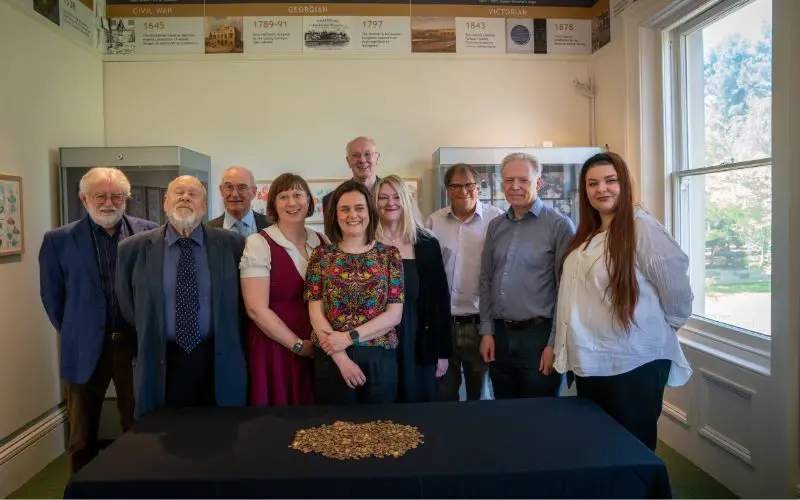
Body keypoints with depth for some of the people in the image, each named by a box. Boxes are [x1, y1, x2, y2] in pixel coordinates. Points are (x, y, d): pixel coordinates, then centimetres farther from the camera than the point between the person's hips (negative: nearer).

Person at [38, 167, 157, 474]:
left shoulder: (149, 233, -2)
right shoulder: (59, 240, -3)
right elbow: (51, 295, 5)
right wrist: (73, 333, 7)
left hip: (137, 343, 0)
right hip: (86, 348, 0)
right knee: (82, 435, 14)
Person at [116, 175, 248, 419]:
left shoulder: (231, 243, -2)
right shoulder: (134, 248, 0)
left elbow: (242, 300, 7)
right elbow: (126, 304, 11)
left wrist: (232, 344, 6)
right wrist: (147, 344, 11)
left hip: (219, 362, 0)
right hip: (161, 364, 0)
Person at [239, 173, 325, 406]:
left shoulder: (322, 243, 5)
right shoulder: (259, 244, -9)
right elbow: (256, 309, -13)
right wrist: (299, 344, -11)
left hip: (317, 349, 4)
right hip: (275, 348, -4)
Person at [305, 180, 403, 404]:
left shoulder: (389, 255, 2)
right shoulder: (322, 255, 2)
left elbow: (395, 314, -4)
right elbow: (316, 313, -3)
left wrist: (349, 337, -14)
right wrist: (342, 359, -12)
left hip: (379, 360, 0)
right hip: (331, 360, 0)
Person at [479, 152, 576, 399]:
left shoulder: (559, 225, -8)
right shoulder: (495, 226, 9)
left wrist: (554, 344, -13)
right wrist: (487, 331, 6)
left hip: (539, 335, -5)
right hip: (499, 335, 5)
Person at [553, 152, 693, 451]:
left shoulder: (641, 226, -14)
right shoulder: (586, 235, 11)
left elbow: (675, 279, -13)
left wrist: (669, 323, 1)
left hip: (634, 363, -7)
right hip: (590, 362, 8)